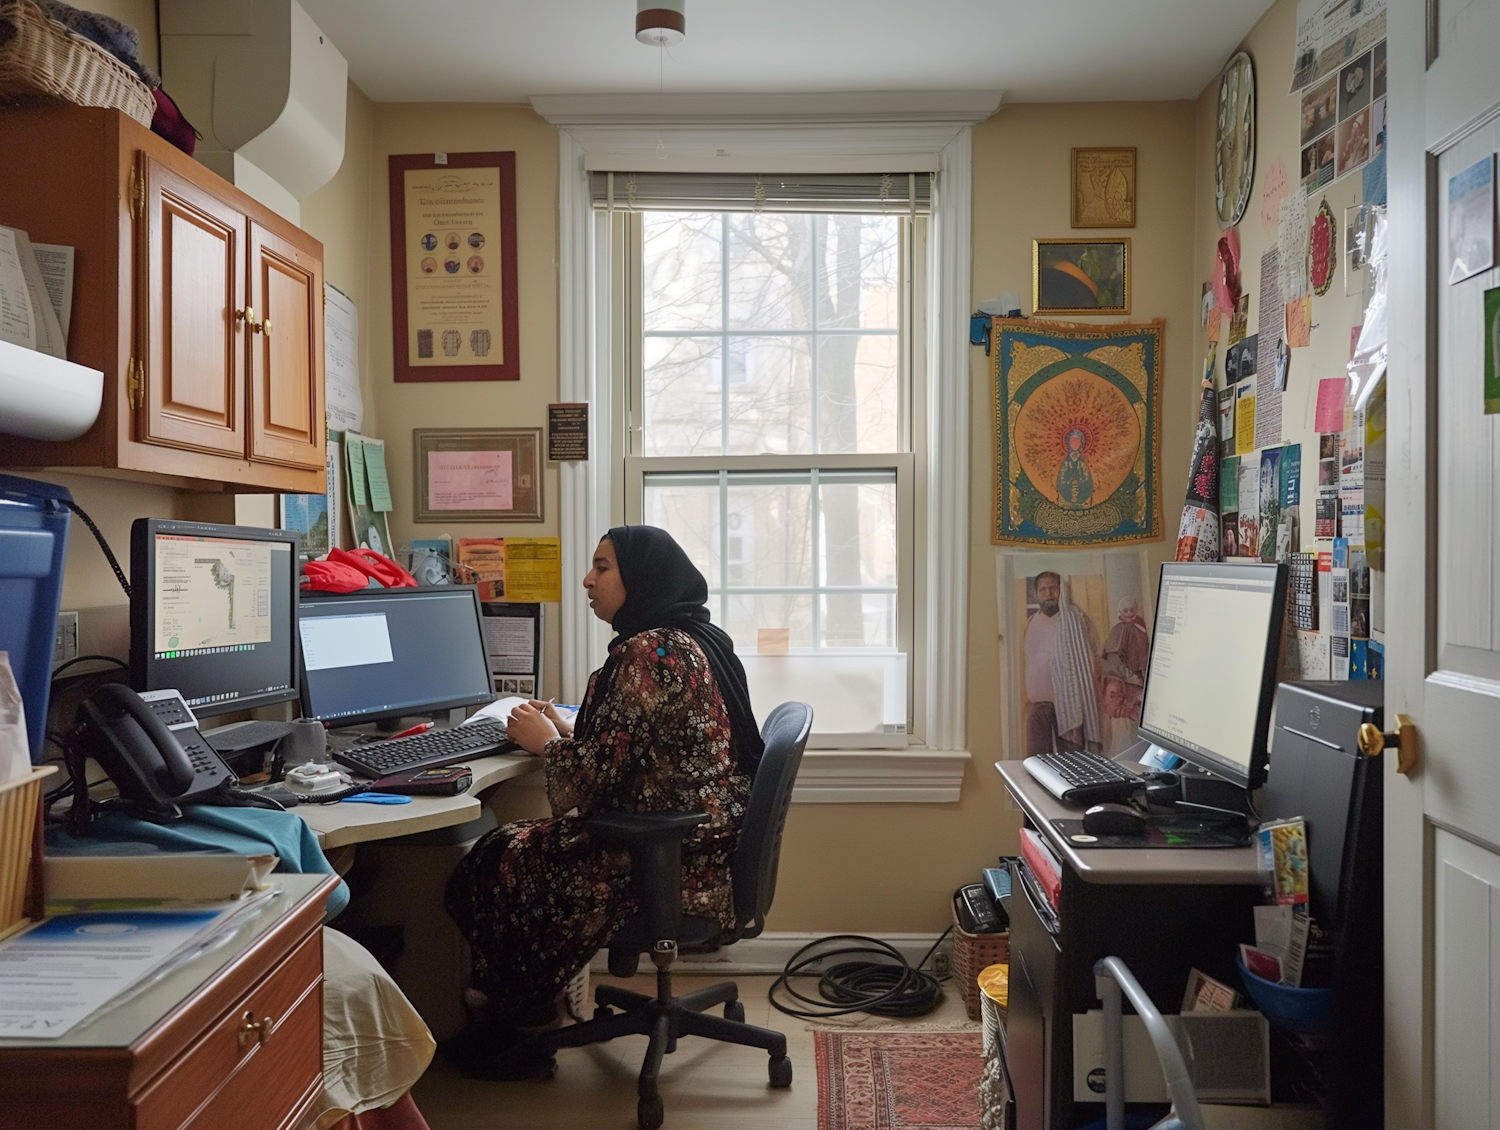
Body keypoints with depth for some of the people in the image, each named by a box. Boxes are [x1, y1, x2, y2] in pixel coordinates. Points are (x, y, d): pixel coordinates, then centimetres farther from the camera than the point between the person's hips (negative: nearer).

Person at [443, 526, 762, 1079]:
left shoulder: (646, 651, -20)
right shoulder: (697, 639, 10)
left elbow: (598, 776, -21)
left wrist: (545, 742, -2)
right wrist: (569, 733, 12)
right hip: (703, 849, 10)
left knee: (492, 866, 6)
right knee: (515, 844, 17)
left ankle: (507, 1034, 26)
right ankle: (529, 998, 28)